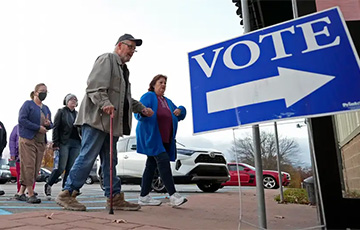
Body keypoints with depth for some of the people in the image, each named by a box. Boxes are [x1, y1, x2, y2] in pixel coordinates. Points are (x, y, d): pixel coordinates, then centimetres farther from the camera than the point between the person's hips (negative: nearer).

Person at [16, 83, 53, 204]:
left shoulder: (46, 108, 20)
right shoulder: (28, 104, 2)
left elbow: (51, 125, 22)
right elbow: (22, 120, -10)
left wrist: (48, 124, -2)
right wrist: (38, 128, -15)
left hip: (41, 142, 7)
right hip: (28, 140, -7)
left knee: (35, 168, 3)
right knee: (29, 166, -9)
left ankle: (21, 193, 13)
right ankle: (31, 194, -7)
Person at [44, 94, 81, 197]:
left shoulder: (78, 114, 20)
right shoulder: (61, 112, 6)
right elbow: (55, 128, -1)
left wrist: (83, 143, 10)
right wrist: (55, 143, -10)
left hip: (76, 143, 5)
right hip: (64, 143, -4)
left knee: (71, 169, 2)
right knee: (61, 167, -8)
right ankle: (48, 185, 13)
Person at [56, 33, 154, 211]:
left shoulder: (123, 69, 29)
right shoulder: (107, 59, -1)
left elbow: (126, 98, 35)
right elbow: (95, 86, -15)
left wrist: (142, 109, 26)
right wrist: (105, 103, -28)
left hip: (111, 121, 10)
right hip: (97, 118, -10)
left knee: (110, 161, 9)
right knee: (87, 157, -9)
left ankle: (115, 198, 13)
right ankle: (67, 194, 1)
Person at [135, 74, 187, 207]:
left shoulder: (168, 101, 25)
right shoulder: (148, 96, 3)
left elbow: (181, 115, 25)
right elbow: (138, 112, -9)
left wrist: (180, 110, 0)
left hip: (165, 139, 8)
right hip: (151, 137, -8)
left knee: (152, 164, 7)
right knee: (163, 161, -19)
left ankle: (144, 197, 11)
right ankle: (173, 195, -22)